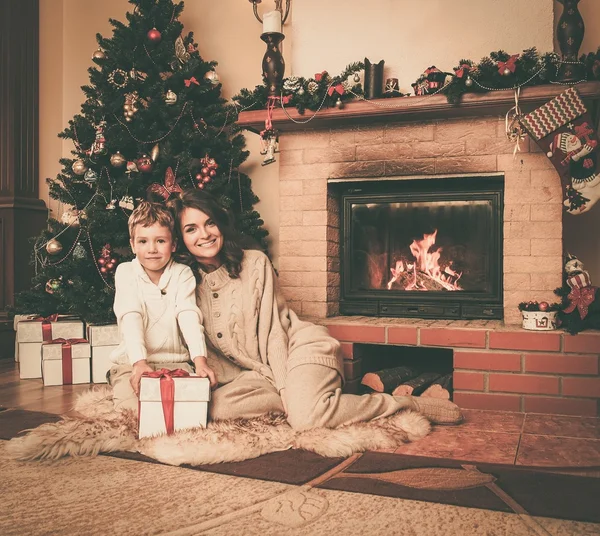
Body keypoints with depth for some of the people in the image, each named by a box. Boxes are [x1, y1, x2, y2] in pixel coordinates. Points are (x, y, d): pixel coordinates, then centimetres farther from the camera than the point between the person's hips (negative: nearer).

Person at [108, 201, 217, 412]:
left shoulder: (182, 274, 1)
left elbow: (189, 317, -12)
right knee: (131, 407, -25)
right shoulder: (125, 272, -1)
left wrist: (200, 360, -28)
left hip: (175, 361, 1)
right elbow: (130, 319, -15)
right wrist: (139, 362, -30)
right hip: (132, 362, -1)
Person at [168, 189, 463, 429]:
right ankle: (304, 396, -8)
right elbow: (204, 352, 2)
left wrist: (285, 388, -18)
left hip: (300, 348, -4)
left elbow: (273, 331, -9)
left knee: (305, 418, -30)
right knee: (216, 406, -24)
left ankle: (411, 404, -12)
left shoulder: (255, 264, -6)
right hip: (260, 371, 4)